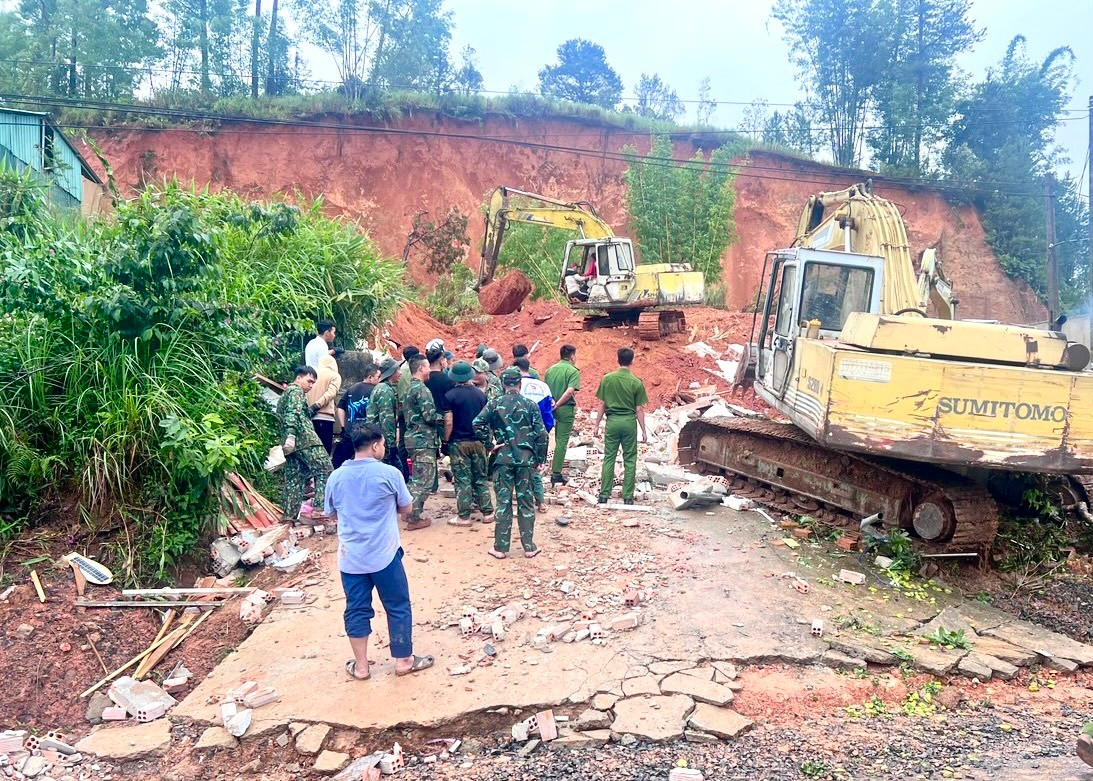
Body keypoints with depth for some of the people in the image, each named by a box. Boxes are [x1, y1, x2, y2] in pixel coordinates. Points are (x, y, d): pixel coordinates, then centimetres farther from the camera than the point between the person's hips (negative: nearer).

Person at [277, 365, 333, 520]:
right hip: (304, 439, -9)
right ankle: (320, 506, -17)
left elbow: (281, 420, 31)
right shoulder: (296, 391, -1)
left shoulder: (284, 395, 30)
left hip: (290, 444, 10)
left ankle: (290, 516, 6)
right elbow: (293, 413, -17)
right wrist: (291, 434, -28)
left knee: (294, 479, 8)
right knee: (325, 469, -8)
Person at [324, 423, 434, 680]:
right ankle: (404, 660, 21)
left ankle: (361, 666, 22)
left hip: (350, 557, 4)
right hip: (384, 555, -3)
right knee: (398, 607, 11)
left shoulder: (336, 477, 0)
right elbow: (406, 509, 0)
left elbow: (332, 514, 13)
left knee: (356, 610, 13)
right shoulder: (389, 473, -11)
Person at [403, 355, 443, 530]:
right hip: (424, 440, -10)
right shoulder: (421, 389, -14)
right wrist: (446, 418, -3)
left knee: (417, 479, 18)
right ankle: (414, 519, -3)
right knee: (424, 480, -5)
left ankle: (411, 512, 22)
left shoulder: (410, 388, 16)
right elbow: (430, 416, -21)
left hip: (414, 438, 10)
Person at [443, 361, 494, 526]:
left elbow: (449, 422, -14)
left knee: (463, 480, 2)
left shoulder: (450, 395, -10)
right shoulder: (481, 394, 3)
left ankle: (464, 516, 6)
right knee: (481, 478, 13)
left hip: (459, 442, -4)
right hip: (478, 442, 4)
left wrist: (446, 441, -2)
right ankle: (487, 512, 16)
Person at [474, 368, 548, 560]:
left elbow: (478, 423, -12)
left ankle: (501, 548, 10)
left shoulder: (494, 404, 1)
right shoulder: (530, 404, 0)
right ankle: (529, 547, 14)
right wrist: (540, 459, 5)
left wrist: (489, 445, -2)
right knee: (526, 502, 8)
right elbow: (541, 433, -4)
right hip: (526, 458, 0)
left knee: (503, 502, 6)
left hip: (503, 458, 0)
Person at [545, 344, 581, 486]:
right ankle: (556, 475, 2)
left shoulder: (551, 369, 9)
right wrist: (557, 404, -16)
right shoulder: (573, 371, -10)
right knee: (562, 442, 0)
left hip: (553, 409, 6)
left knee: (559, 440, 18)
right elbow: (570, 391, -23)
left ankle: (555, 471, 18)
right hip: (566, 408, -6)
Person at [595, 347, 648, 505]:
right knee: (630, 460, 7)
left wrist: (597, 424, 10)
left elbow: (602, 404, 2)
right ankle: (627, 497, 9)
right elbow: (639, 409, -3)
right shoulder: (637, 382, -5)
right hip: (630, 422, -1)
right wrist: (643, 431, 4)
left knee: (609, 458, 7)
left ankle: (604, 495, 8)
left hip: (612, 421, 1)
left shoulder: (607, 379, -1)